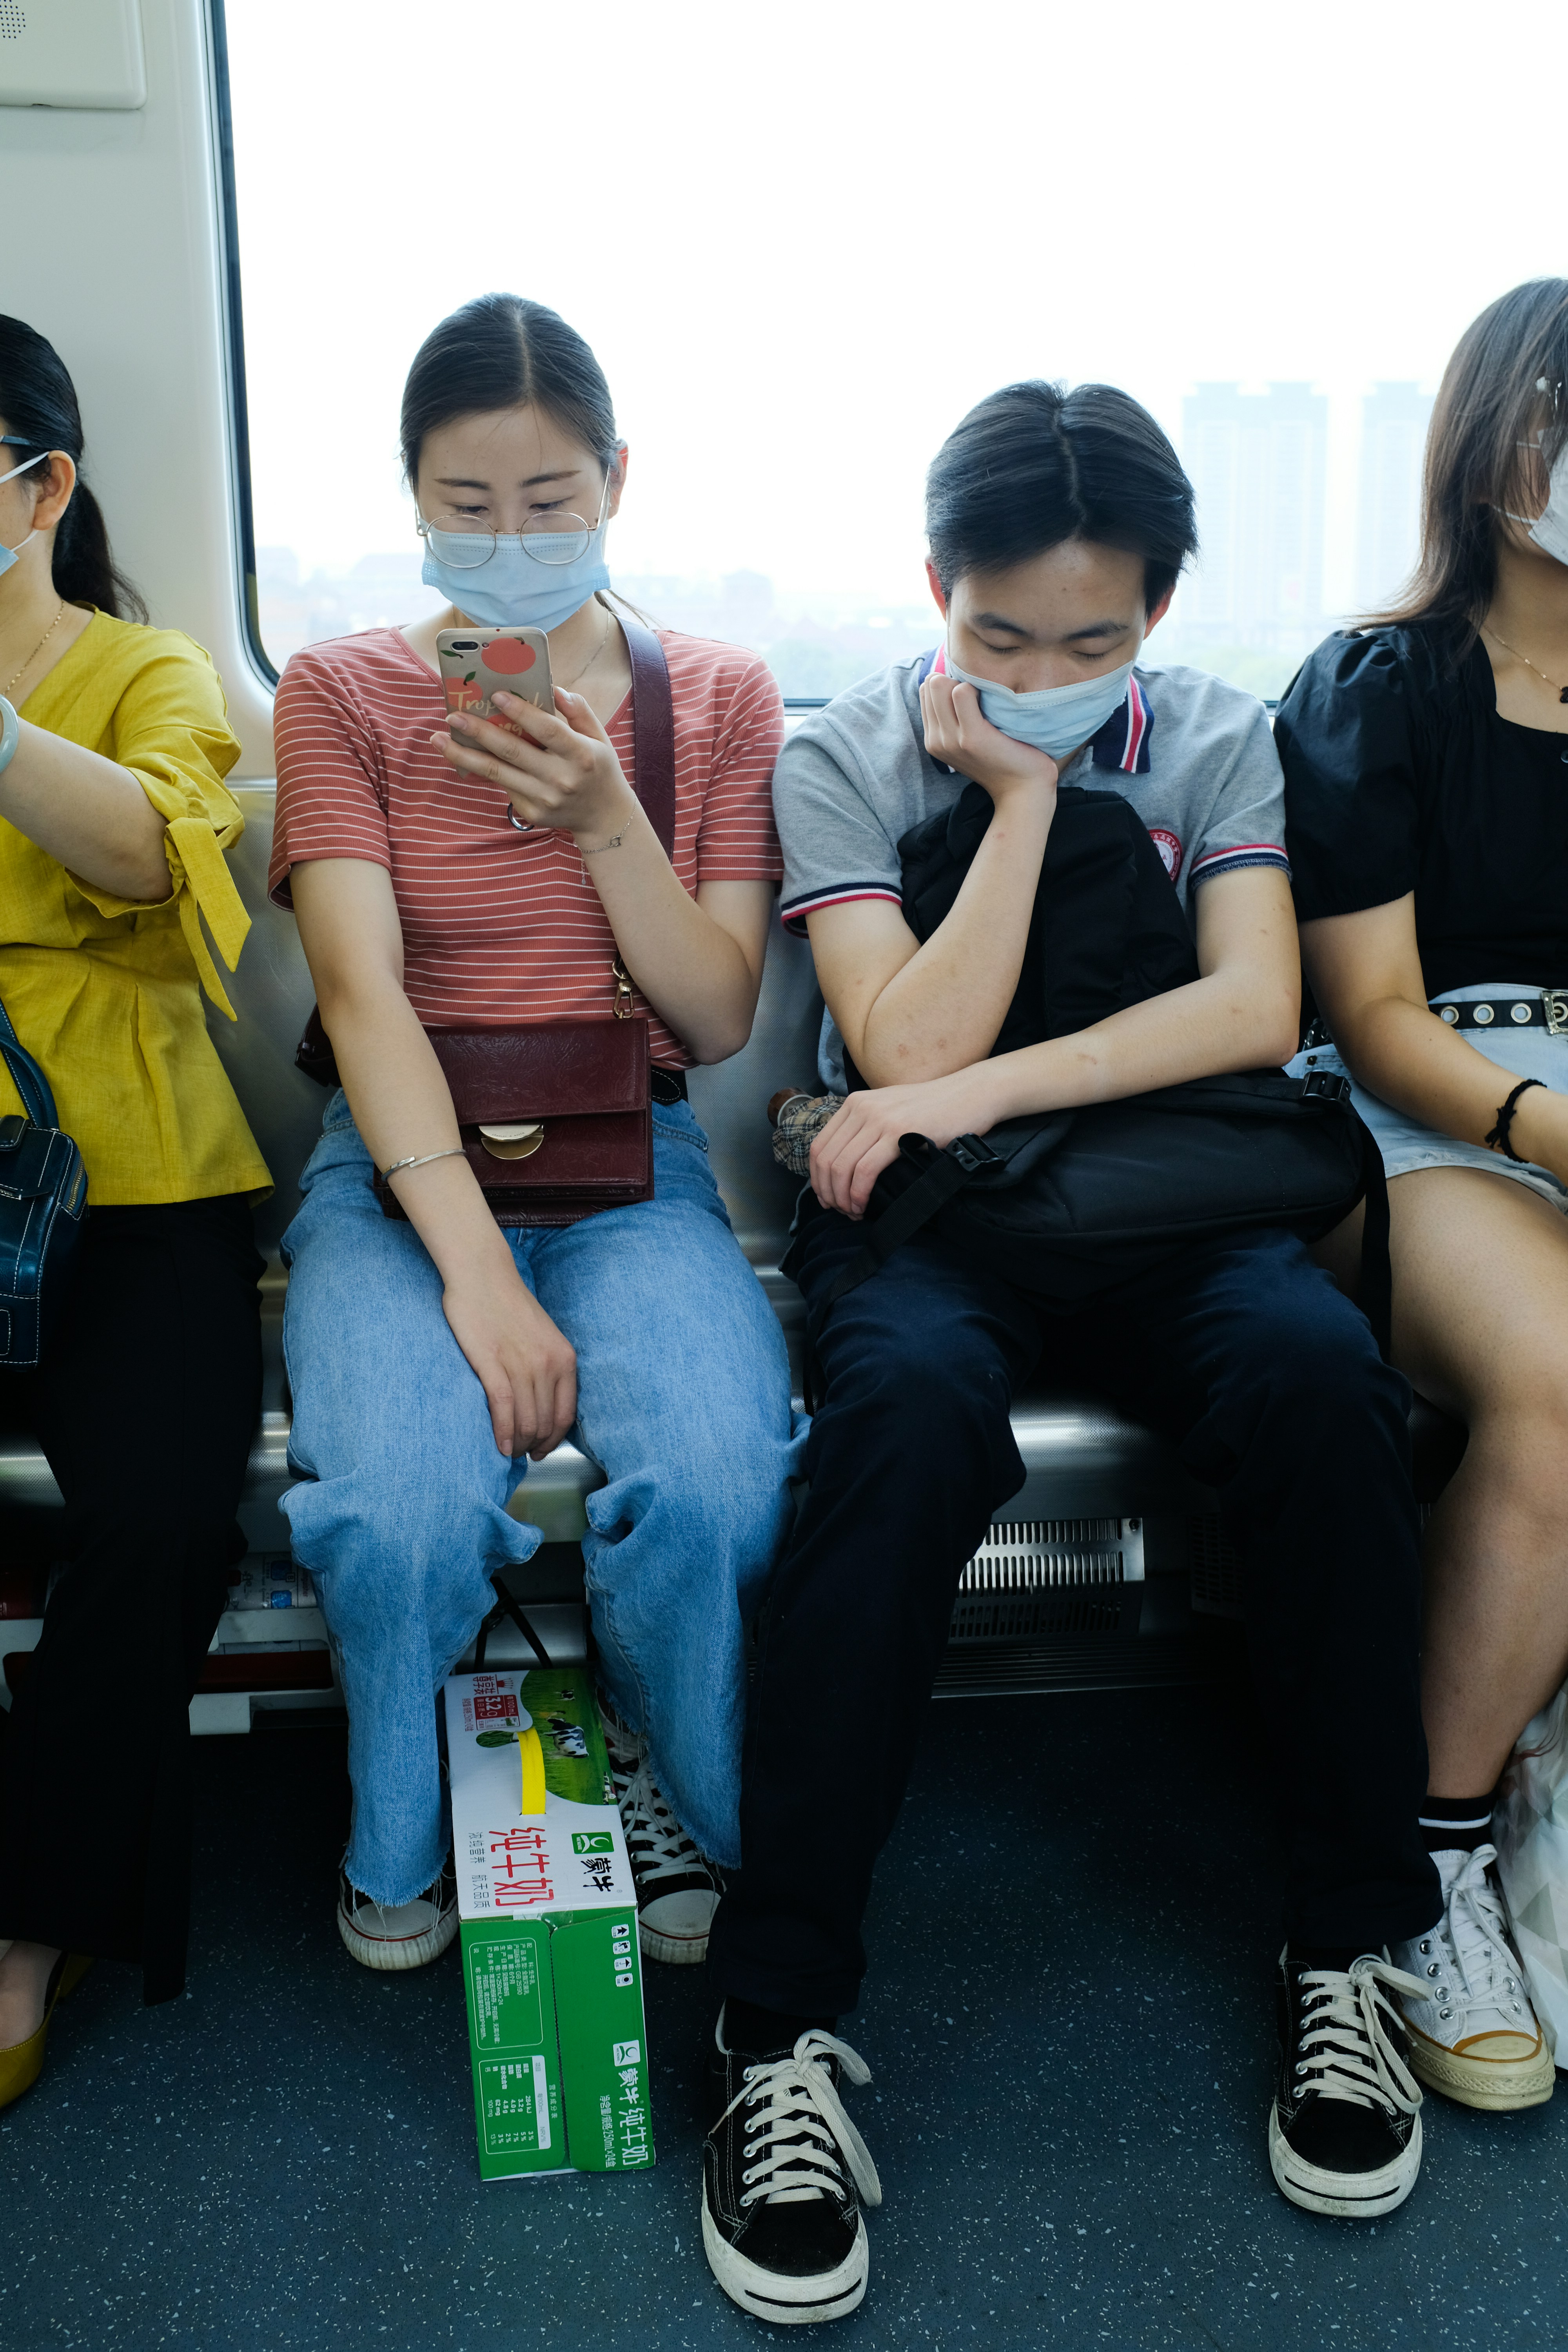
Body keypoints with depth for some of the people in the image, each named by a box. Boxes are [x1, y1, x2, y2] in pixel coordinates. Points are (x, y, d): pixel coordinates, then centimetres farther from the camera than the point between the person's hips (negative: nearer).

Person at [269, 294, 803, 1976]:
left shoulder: (719, 697, 9)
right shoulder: (340, 692, 5)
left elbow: (720, 1021, 4)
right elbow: (362, 992, -9)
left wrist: (605, 818, -12)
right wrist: (472, 1265, -22)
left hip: (633, 1164, 1)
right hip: (406, 1164, 0)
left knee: (712, 1487, -30)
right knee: (406, 1508, -30)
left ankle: (684, 1800, 5)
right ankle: (402, 1845, 5)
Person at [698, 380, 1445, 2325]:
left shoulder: (1213, 740, 10)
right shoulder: (842, 760, 3)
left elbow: (1255, 1009, -5)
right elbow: (909, 1050, -9)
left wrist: (985, 1091, -14)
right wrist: (1021, 792, -8)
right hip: (929, 1212, -1)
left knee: (1324, 1376, -31)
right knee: (911, 1403, -36)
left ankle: (1350, 1946, -12)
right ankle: (779, 2021, -26)